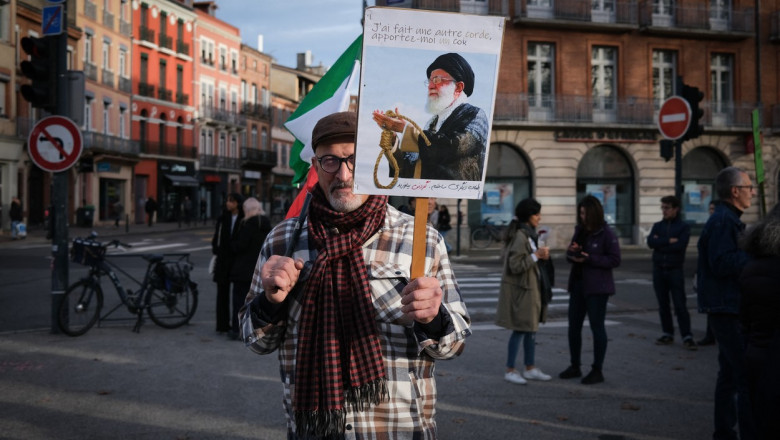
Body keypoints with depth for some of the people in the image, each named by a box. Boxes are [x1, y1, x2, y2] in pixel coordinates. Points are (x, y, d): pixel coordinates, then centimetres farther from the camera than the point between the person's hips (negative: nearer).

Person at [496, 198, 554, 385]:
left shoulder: (529, 234, 13)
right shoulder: (520, 236, -19)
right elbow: (515, 266, -23)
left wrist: (541, 255, 8)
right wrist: (536, 256, -20)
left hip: (531, 288, 10)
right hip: (520, 290, -10)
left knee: (531, 328, 14)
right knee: (520, 329, -3)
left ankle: (530, 368, 23)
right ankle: (510, 371, 6)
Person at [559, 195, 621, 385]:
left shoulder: (606, 233, -11)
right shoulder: (580, 230, 11)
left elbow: (614, 260, -14)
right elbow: (570, 256, 17)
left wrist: (589, 259, -21)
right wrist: (571, 252, -6)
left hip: (597, 287, -7)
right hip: (578, 284, 7)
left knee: (597, 327, 1)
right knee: (574, 326, 11)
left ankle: (597, 370, 10)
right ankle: (575, 366, 24)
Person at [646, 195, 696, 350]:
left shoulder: (684, 227, 0)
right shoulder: (657, 226, 11)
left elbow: (680, 245, -16)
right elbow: (650, 242, -7)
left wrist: (659, 243, -8)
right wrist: (669, 241, -13)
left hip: (675, 270, -4)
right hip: (659, 269, 4)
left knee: (680, 305, -6)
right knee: (663, 304, 8)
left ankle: (687, 337, -5)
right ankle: (667, 334, 16)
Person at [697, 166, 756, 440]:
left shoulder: (727, 219, 18)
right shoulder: (724, 221, -15)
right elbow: (721, 263, -25)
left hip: (727, 309, 11)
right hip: (727, 309, -11)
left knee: (730, 374, 16)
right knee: (748, 378, -11)